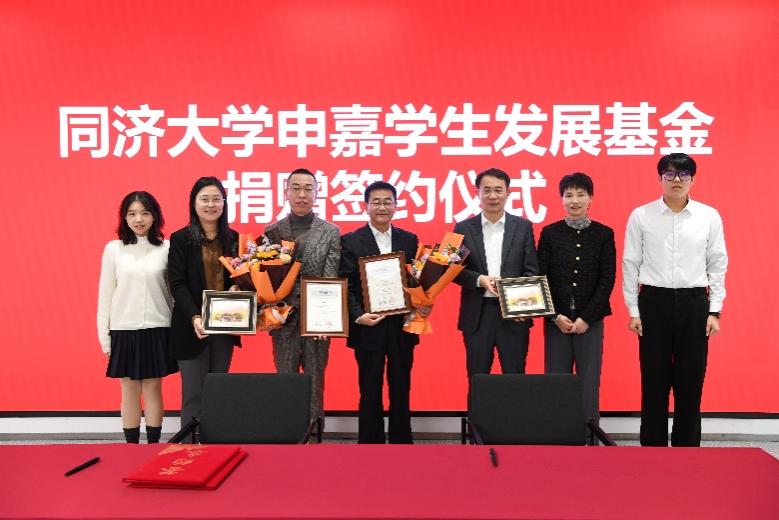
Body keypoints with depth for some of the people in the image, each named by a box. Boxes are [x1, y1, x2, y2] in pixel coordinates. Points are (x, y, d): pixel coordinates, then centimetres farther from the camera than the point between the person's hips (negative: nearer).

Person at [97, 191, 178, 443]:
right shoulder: (113, 248, 0)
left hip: (157, 329, 0)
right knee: (130, 390, 9)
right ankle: (132, 447, 19)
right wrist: (104, 335, 3)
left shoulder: (166, 248, -1)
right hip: (124, 329, 1)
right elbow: (105, 294, 4)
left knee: (153, 389, 7)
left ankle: (153, 446, 16)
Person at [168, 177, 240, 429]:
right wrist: (195, 317, -20)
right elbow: (178, 284, -7)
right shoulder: (180, 238, -1)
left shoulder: (233, 238, 9)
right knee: (194, 394, -1)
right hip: (192, 328, -3)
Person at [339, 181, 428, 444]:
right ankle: (370, 442, 19)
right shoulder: (351, 241, -1)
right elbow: (345, 285, -6)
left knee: (401, 390, 11)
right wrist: (358, 316, -17)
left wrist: (423, 304, -8)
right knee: (370, 391, 7)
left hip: (402, 326, 3)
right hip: (368, 327, -2)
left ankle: (401, 441, 23)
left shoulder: (409, 240, 9)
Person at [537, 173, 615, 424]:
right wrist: (556, 316, -5)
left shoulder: (604, 233, 3)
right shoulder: (549, 233, 4)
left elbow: (607, 280, 0)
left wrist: (586, 318, -7)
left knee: (589, 382, 2)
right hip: (556, 320, 0)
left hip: (591, 320, 0)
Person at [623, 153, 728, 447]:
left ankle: (687, 447, 22)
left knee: (691, 382, 8)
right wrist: (633, 311, -1)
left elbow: (718, 265, 6)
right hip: (654, 302, -1)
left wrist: (714, 311, 1)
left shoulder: (709, 216, 3)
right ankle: (653, 447, 19)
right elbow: (630, 264, 2)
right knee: (654, 381, 6)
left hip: (694, 303, 1)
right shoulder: (641, 215, -1)